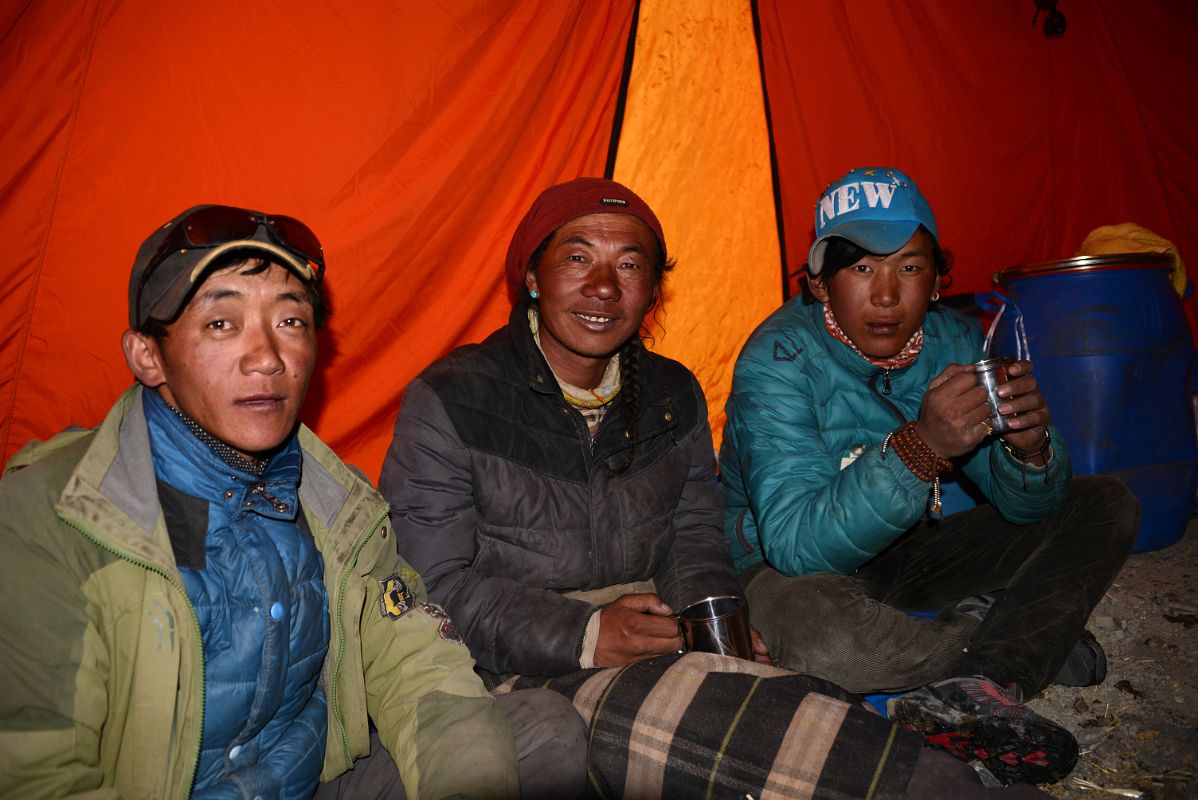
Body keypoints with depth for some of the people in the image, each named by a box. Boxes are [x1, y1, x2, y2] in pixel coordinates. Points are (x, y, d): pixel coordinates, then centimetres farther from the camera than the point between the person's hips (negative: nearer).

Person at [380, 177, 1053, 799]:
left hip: (662, 649, 5)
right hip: (521, 675, -4)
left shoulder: (673, 396, 10)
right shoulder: (448, 403, -7)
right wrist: (583, 637, -21)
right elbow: (433, 584, -10)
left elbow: (694, 539, 14)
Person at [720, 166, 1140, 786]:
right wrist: (920, 449, -45)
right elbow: (796, 545, -33)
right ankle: (1040, 644, -13)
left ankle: (968, 696, -18)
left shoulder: (950, 341, -6)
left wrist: (1030, 447, -29)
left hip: (909, 554, 6)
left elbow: (1025, 507, -5)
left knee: (1106, 507, -1)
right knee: (818, 633, -42)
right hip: (794, 568, -6)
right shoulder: (778, 361, -24)